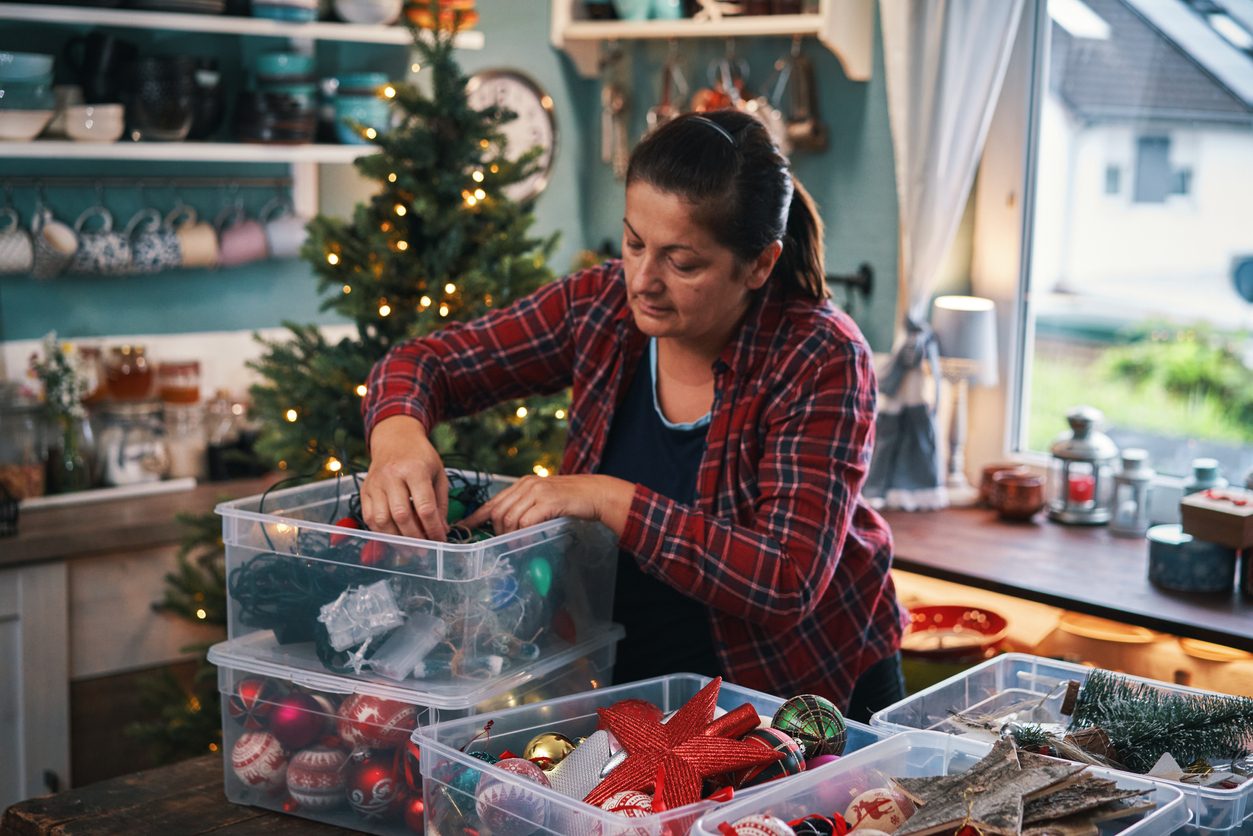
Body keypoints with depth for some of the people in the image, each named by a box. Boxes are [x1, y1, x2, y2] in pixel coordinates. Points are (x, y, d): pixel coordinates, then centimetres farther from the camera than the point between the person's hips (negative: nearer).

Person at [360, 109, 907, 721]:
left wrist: (609, 499, -32)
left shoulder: (821, 361, -20)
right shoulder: (602, 307, -7)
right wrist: (396, 435, -25)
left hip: (810, 698, -3)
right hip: (626, 682, 4)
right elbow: (427, 362, -1)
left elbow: (789, 580, -27)